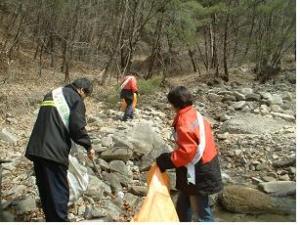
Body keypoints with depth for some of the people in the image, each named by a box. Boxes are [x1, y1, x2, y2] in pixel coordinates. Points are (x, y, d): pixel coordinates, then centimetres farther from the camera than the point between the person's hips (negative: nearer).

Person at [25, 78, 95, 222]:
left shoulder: (52, 94, 23)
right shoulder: (76, 99, -1)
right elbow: (77, 126, -12)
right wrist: (88, 146, 1)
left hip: (36, 148, 8)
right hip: (54, 150, -8)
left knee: (44, 188, 17)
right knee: (59, 190, -2)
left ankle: (50, 219, 30)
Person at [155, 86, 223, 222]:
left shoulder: (184, 121, -23)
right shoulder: (196, 115, 7)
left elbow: (186, 151, -28)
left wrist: (165, 161, -18)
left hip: (198, 174, -10)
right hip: (202, 170, 10)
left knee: (201, 212, 4)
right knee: (183, 205, 25)